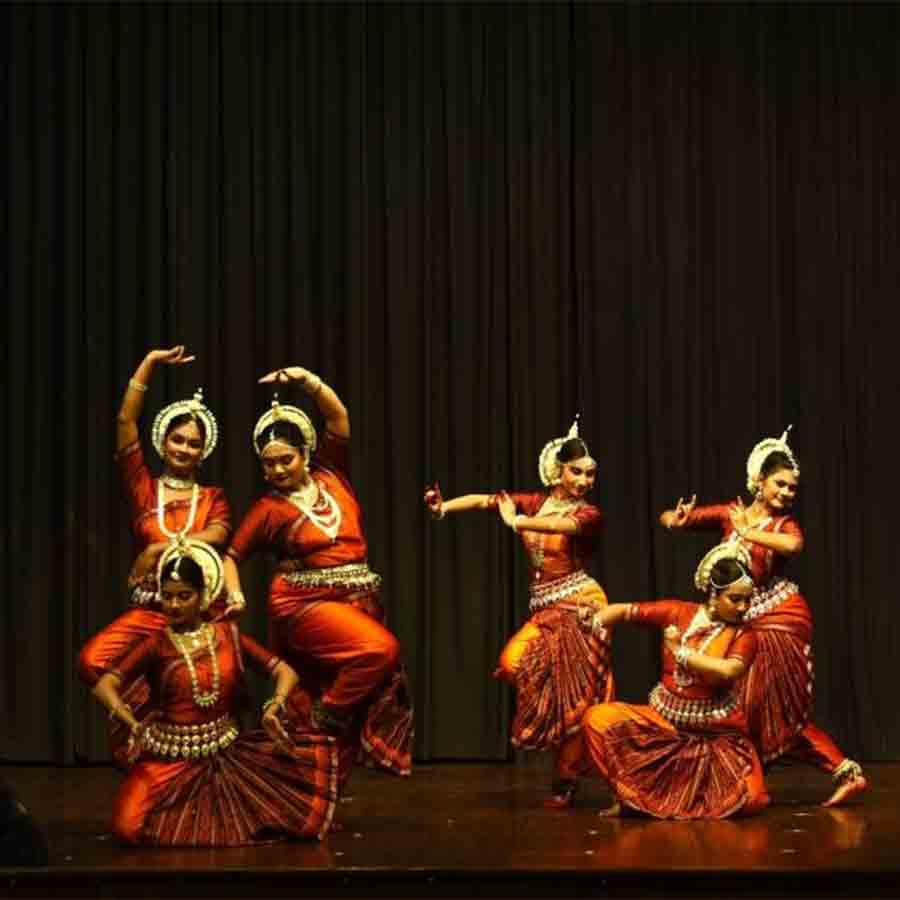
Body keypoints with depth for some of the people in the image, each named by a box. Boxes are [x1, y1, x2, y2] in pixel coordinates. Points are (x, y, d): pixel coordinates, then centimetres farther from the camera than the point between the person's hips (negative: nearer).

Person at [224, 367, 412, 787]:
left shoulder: (331, 476, 5)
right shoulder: (268, 508, -2)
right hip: (305, 603, -4)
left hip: (357, 598, 5)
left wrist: (305, 379, -14)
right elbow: (230, 555, 4)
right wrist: (235, 599, -10)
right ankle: (323, 718, -9)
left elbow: (338, 416, -2)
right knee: (379, 648, -28)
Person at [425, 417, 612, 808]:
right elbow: (485, 500, -2)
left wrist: (516, 522, -25)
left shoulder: (589, 514, -4)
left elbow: (560, 524, -27)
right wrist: (444, 506, -17)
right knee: (514, 663, -17)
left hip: (578, 604, -4)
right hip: (544, 608, 5)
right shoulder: (536, 502, 8)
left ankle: (565, 782, 4)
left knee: (574, 697, -7)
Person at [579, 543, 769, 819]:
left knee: (748, 800, -21)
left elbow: (727, 671, -27)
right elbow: (624, 610, 5)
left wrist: (680, 651, -17)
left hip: (716, 733, -1)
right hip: (664, 718, 1)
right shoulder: (677, 613, -2)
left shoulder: (744, 636, -7)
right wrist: (594, 622, -14)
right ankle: (632, 794, 0)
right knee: (599, 718, -20)